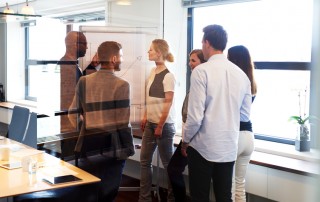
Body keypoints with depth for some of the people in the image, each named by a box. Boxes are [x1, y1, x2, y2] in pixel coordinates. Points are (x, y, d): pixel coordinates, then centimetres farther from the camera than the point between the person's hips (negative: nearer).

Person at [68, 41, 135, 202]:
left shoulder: (83, 82, 1)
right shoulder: (122, 85, -12)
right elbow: (123, 123, -14)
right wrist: (128, 148, -4)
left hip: (88, 147, 4)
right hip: (113, 148, -4)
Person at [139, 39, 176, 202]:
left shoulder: (168, 76, -15)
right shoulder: (153, 71, 8)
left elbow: (168, 103, -16)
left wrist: (160, 126, -16)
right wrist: (145, 117, 12)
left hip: (164, 125, -8)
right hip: (150, 123, 8)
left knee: (168, 163, 5)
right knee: (144, 160, 11)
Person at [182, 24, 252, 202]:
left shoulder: (201, 71, -13)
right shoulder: (241, 74, 2)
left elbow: (195, 116, -16)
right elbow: (245, 115, 9)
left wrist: (185, 141, 0)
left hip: (203, 147, -4)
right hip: (229, 148, 5)